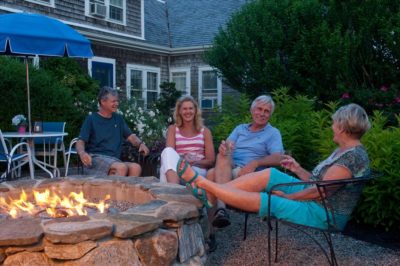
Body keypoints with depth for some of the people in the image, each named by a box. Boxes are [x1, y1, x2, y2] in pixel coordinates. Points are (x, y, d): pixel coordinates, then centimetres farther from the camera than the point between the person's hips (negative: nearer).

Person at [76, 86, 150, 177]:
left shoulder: (118, 119, 20)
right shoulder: (91, 119, 5)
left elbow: (131, 136, 19)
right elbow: (80, 142, -2)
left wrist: (141, 144, -4)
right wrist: (82, 153, -25)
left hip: (114, 160, 5)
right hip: (95, 158, -4)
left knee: (136, 168, -28)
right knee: (122, 167, -35)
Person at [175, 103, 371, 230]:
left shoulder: (353, 155, -21)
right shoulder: (344, 150, 12)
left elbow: (322, 190, -22)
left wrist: (288, 196, -13)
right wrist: (297, 169, 16)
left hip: (323, 214, -9)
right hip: (311, 197, 9)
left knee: (262, 200, -16)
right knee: (268, 174, -5)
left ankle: (200, 182, -11)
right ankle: (210, 193, -7)